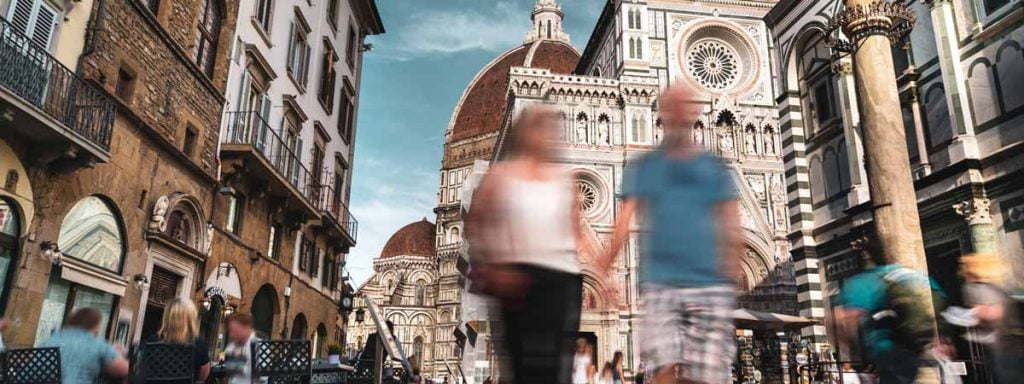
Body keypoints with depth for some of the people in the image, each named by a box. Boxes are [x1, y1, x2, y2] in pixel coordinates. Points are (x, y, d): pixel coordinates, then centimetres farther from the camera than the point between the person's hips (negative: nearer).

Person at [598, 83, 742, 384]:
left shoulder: (715, 167, 13)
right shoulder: (643, 166, 10)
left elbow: (731, 224, 7)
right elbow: (626, 217, 0)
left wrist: (732, 265, -10)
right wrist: (604, 269, -13)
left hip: (710, 283, 2)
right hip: (659, 280, -1)